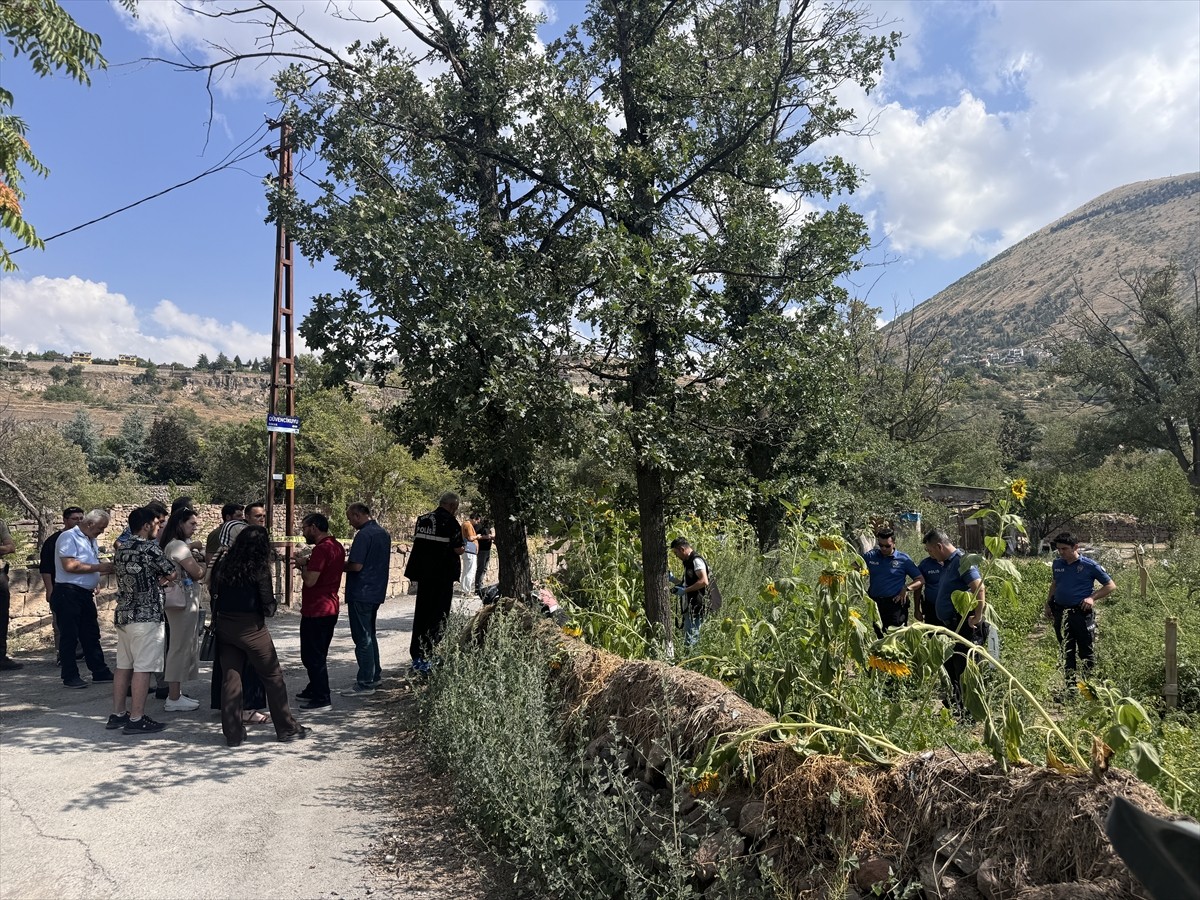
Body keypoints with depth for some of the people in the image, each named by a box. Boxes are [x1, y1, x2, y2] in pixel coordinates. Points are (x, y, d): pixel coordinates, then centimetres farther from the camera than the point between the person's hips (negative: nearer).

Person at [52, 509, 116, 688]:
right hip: (68, 592, -9)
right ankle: (70, 677, 7)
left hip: (86, 593, 9)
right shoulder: (68, 537, -11)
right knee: (69, 636, -1)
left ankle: (100, 672, 18)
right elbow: (70, 566, -23)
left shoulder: (91, 540, 17)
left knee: (91, 634, 12)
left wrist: (107, 569, 6)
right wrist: (97, 567, -17)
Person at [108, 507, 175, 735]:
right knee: (142, 669, -4)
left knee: (123, 666, 14)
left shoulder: (120, 551, 12)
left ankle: (117, 715, 20)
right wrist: (160, 580, 15)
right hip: (146, 616, -8)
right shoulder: (150, 548, -12)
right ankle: (136, 719, -2)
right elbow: (171, 574, -5)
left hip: (122, 615, 9)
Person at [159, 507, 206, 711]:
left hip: (182, 599, 10)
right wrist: (204, 566, 3)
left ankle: (175, 694, 21)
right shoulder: (179, 545, -15)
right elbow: (197, 572, -17)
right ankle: (174, 698, 0)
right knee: (181, 647, -5)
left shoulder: (174, 544, 15)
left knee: (181, 646, 15)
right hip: (183, 600, -10)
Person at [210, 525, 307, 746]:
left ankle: (233, 733, 14)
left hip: (224, 626, 5)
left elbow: (215, 591, 4)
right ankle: (286, 728, 16)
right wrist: (273, 601, 9)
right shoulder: (259, 570, -12)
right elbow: (268, 607, -11)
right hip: (251, 628, -4)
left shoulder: (223, 564, 1)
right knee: (273, 677, 8)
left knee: (230, 678, 10)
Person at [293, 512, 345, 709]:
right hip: (330, 609, 10)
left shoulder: (321, 549, -21)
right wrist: (308, 564, 10)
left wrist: (302, 564, -7)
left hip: (315, 611, -10)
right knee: (319, 654, 20)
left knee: (312, 655, -1)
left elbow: (310, 580, -25)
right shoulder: (337, 546, 9)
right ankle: (315, 689, 31)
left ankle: (321, 697, 3)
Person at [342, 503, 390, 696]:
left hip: (361, 593, -9)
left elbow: (356, 565, -23)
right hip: (377, 591, 9)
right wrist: (347, 563, 17)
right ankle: (374, 675, 27)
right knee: (369, 635, 20)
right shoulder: (383, 533, 11)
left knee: (362, 638, -3)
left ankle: (365, 683, 0)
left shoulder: (364, 535, -18)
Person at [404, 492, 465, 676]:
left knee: (421, 614, 15)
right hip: (442, 576, -6)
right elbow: (457, 549, -12)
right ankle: (427, 659, 0)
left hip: (423, 573, 7)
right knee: (438, 616, 1)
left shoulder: (422, 519, 8)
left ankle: (417, 657, 21)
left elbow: (417, 542, 15)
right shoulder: (450, 522, -12)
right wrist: (463, 550, 9)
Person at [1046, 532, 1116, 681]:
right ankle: (1069, 683, 25)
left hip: (1082, 613, -5)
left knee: (1086, 652, 3)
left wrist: (1092, 597, -12)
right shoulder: (1057, 564, 6)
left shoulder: (1089, 565, -8)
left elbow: (1111, 585, -2)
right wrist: (1048, 604, 15)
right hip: (1060, 613, 5)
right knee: (1066, 651, 14)